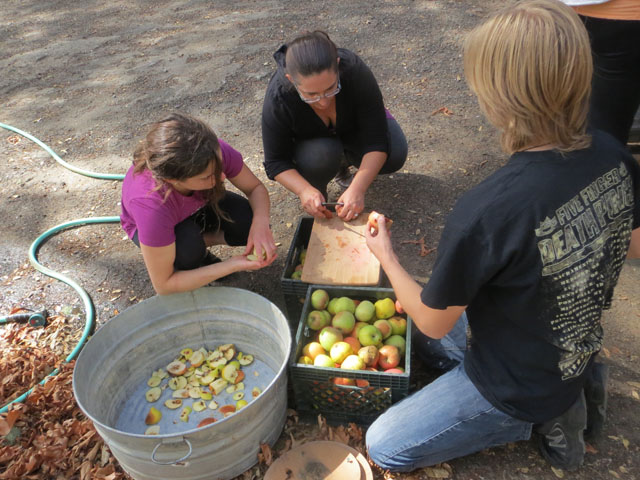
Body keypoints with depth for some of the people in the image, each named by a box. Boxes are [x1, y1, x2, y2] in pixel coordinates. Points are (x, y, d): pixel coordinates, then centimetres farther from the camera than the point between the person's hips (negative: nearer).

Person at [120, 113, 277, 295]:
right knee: (188, 249, -36)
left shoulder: (215, 152, -36)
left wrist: (261, 223, -37)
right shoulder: (152, 206, -43)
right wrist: (233, 265, -37)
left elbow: (256, 188, -15)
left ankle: (201, 241, 4)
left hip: (200, 204, 4)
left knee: (251, 223, -23)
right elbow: (162, 285, -32)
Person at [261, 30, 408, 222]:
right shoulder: (278, 100, -36)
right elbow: (276, 162, -25)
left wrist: (357, 189, -45)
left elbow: (377, 141, -33)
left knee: (395, 155, -24)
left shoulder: (355, 70, -36)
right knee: (320, 155, -36)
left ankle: (343, 160, 7)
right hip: (311, 140, -1)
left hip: (352, 127, 2)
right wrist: (305, 190, -44)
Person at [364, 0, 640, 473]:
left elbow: (435, 322, -20)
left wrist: (386, 256, -5)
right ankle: (572, 390, 17)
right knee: (421, 332, 25)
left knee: (384, 447, 6)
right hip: (577, 353, 7)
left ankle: (541, 420, 5)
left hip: (518, 384, -7)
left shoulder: (485, 212, -38)